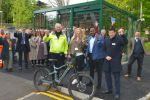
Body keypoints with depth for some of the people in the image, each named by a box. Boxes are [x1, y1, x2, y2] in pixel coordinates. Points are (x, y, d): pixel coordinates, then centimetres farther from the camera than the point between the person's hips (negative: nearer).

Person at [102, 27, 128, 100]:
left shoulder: (119, 39, -5)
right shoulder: (106, 40, 7)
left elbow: (126, 43, -23)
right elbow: (103, 49, 10)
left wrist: (122, 35, -36)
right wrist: (106, 56, -6)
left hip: (116, 62, -4)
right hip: (107, 61, 5)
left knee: (117, 78, 2)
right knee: (107, 76, 15)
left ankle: (117, 93, 13)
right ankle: (109, 89, 34)